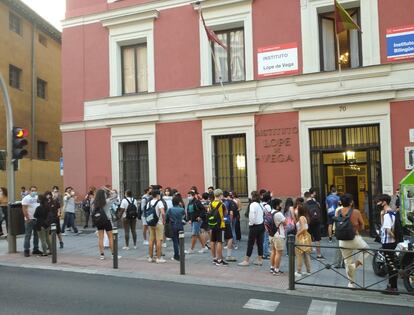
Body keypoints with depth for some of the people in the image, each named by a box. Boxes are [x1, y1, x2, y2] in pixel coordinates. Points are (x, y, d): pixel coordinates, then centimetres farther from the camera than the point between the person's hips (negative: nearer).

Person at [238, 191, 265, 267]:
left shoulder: (253, 205, -15)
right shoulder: (260, 205, 6)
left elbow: (252, 216, -21)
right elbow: (263, 215, 8)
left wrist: (251, 223, -6)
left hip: (254, 226, -7)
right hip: (261, 225, 7)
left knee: (250, 243, 0)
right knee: (260, 243, 11)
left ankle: (246, 260, 5)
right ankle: (260, 260, 18)